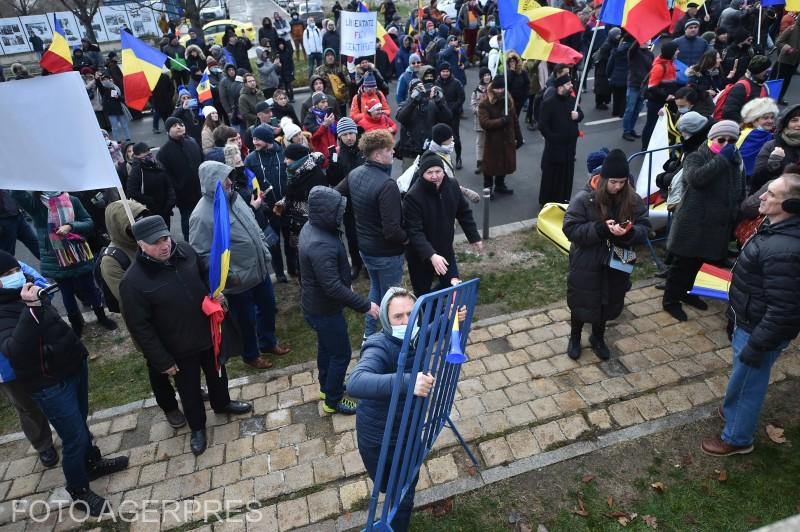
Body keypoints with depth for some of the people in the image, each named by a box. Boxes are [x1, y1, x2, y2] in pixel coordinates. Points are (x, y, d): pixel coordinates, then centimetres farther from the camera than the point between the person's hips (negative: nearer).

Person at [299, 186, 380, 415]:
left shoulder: (311, 227, -3)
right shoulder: (321, 245, -35)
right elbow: (333, 287, -34)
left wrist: (347, 283, 21)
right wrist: (365, 305, -28)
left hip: (315, 304, 10)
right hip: (324, 310, -10)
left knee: (326, 346, 26)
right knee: (341, 354, 8)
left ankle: (327, 386, 47)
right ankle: (333, 401, 26)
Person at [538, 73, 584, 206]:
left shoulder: (572, 99, 6)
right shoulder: (548, 102, -15)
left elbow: (581, 114, 18)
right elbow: (542, 125, -16)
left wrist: (578, 115, -6)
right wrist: (553, 138, -14)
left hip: (570, 145, 7)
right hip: (554, 146, -6)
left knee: (567, 174, 14)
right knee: (552, 175, 0)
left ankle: (564, 200, 29)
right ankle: (547, 202, 14)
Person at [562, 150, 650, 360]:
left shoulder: (633, 199, -7)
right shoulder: (584, 198, -18)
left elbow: (645, 228, -3)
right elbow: (571, 229, -18)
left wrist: (629, 232, -26)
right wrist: (600, 228, -30)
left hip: (617, 265, 3)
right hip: (586, 264, -3)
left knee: (607, 303, 19)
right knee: (582, 302, 14)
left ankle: (598, 338, 44)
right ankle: (575, 338, 39)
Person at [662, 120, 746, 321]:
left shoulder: (736, 162, 10)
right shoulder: (696, 158, -9)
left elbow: (740, 193, 20)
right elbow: (695, 177, -32)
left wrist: (736, 219, 16)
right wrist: (722, 158, -26)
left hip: (718, 226, 6)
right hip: (693, 223, -6)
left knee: (697, 263, 19)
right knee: (682, 263, 2)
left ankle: (685, 292, 38)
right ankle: (670, 300, 16)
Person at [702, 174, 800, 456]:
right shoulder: (776, 227, -1)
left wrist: (756, 346, -22)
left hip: (761, 329, -9)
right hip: (750, 320, 9)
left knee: (747, 382, 11)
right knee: (742, 376, 29)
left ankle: (736, 438, 32)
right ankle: (733, 409, 53)